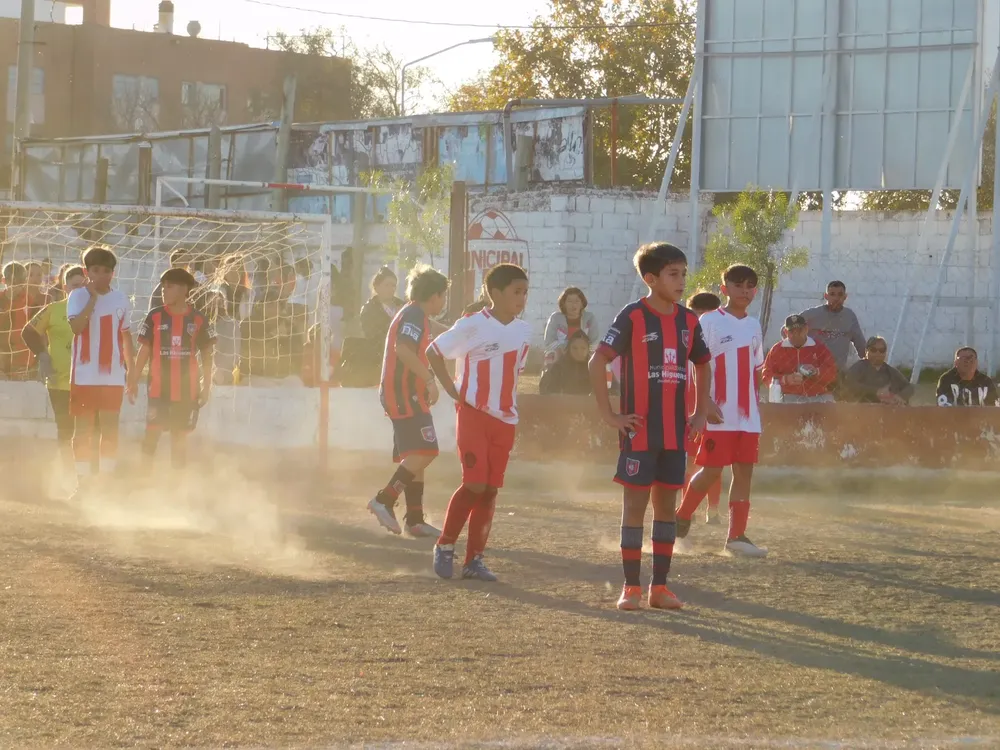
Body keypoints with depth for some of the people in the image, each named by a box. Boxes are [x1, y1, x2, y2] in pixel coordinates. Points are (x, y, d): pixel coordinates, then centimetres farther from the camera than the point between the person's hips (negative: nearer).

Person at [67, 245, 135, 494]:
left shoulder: (121, 300, 7)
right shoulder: (78, 296, -3)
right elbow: (76, 327, -20)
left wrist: (132, 372, 11)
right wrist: (93, 299, -19)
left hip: (113, 377, 2)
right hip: (84, 376, -2)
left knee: (110, 429, 4)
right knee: (83, 430, 2)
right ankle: (82, 482, 8)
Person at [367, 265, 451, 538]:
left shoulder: (412, 315, 22)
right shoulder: (415, 316, -11)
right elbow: (403, 349, -26)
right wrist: (429, 379, -26)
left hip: (404, 395, 11)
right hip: (407, 394, -11)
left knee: (416, 456, 10)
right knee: (425, 452, -17)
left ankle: (414, 519, 9)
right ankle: (384, 500, -18)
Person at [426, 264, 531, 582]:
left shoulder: (524, 331, 7)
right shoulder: (472, 326, -10)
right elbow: (433, 352, -3)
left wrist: (508, 400, 9)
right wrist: (453, 391, -7)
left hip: (505, 420, 5)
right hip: (474, 414, -5)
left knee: (491, 489, 4)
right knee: (475, 484, -13)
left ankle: (475, 558, 10)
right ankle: (445, 546, 4)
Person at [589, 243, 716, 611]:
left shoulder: (688, 321, 7)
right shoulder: (633, 317, -10)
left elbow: (702, 365, 23)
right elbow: (597, 361, -13)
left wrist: (701, 413, 15)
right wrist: (609, 415, -14)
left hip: (675, 431, 5)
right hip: (639, 430, -5)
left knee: (667, 504, 7)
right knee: (635, 503, -1)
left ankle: (660, 586, 13)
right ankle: (631, 587, 3)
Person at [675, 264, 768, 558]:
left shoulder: (754, 326, 14)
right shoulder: (710, 321, -5)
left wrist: (755, 401, 14)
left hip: (748, 416, 6)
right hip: (719, 415, -6)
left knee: (745, 470, 2)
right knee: (712, 470, -5)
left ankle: (737, 535, 5)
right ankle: (681, 519, 16)